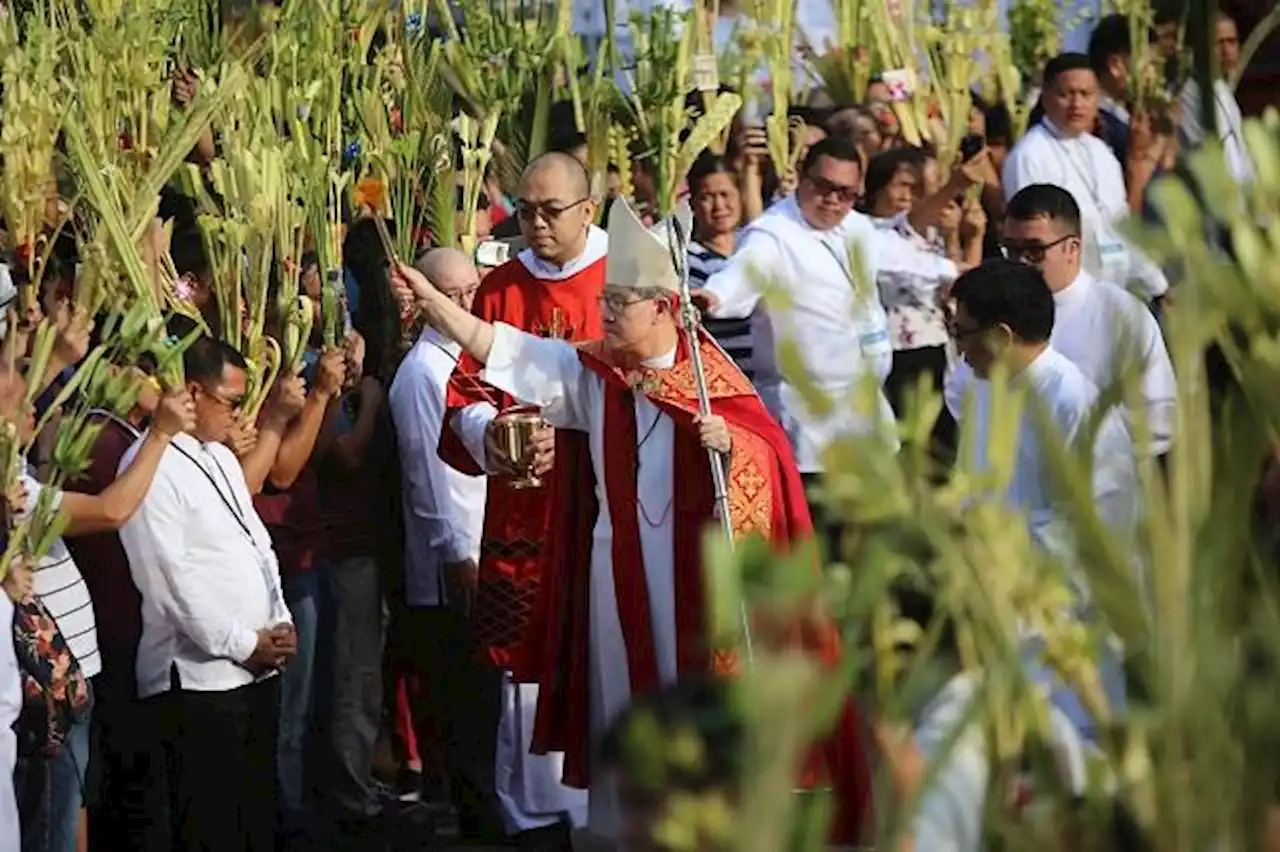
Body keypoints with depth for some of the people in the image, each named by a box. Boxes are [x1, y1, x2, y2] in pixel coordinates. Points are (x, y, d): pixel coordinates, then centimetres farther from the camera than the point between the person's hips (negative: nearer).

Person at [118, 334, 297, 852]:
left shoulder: (220, 456, 17)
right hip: (200, 676, -9)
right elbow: (171, 577, -18)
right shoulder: (151, 464, -13)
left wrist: (280, 622, 6)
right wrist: (242, 644, -13)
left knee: (259, 809, 13)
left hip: (259, 667, 9)